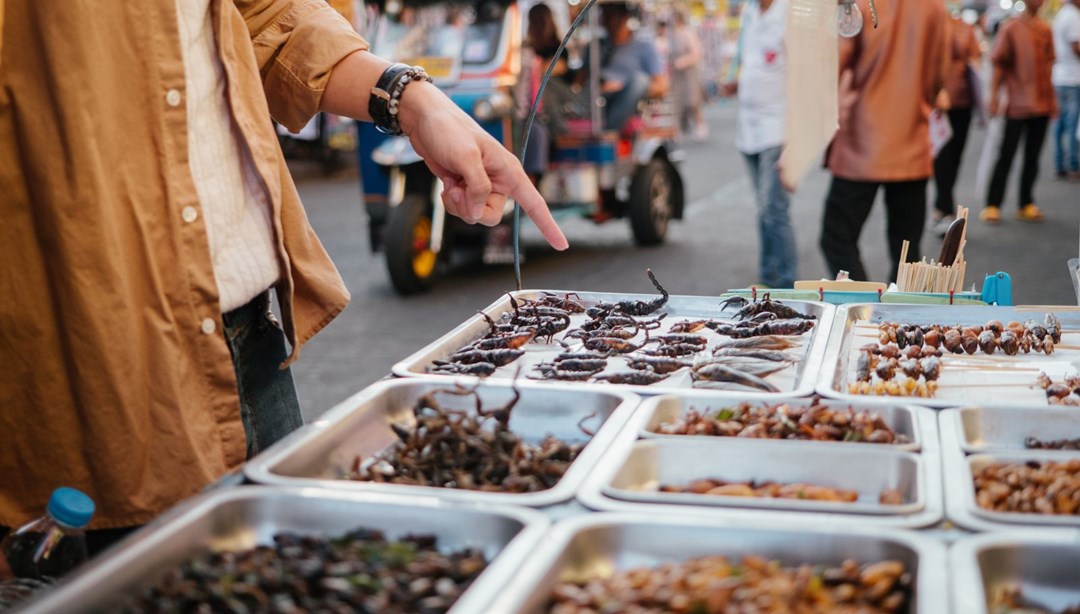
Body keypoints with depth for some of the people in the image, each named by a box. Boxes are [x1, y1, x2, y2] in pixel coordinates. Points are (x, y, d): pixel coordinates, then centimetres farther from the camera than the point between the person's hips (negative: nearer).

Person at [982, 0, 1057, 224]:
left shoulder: (1045, 30, 9)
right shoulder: (1010, 28, -4)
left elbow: (1048, 65, 15)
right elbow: (999, 64, -4)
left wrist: (1052, 98, 13)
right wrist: (994, 96, -11)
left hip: (1042, 105, 4)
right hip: (1017, 105, -4)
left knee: (1033, 156, 7)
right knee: (1006, 155, -2)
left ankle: (1026, 204, 15)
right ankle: (992, 205, 4)